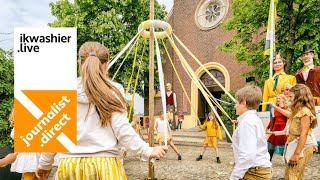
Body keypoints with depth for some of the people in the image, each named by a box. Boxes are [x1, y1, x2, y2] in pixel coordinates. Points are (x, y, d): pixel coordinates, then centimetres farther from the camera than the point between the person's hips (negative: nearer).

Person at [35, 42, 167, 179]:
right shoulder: (112, 91, -7)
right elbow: (122, 129, -11)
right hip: (104, 163, -2)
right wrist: (148, 151, -2)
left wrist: (44, 164, 16)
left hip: (70, 163, 3)